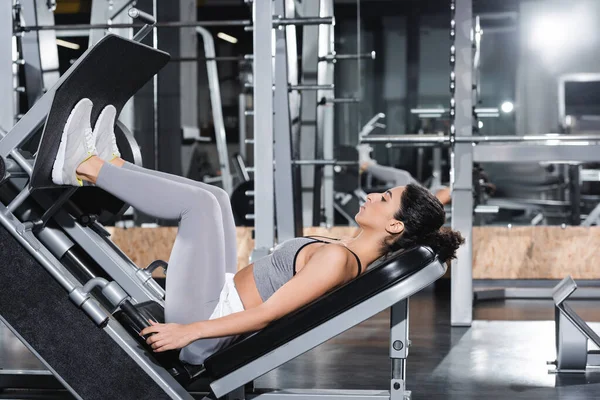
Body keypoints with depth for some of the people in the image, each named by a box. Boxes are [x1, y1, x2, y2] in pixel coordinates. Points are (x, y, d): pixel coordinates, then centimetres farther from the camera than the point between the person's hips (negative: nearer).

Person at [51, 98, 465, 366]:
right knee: (215, 198, 15)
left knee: (203, 201, -16)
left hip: (203, 320, -9)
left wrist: (188, 330, -23)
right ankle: (109, 164, 12)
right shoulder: (353, 254, 8)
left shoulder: (337, 258, -21)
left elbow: (268, 313, -24)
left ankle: (86, 166, -3)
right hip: (222, 296, 9)